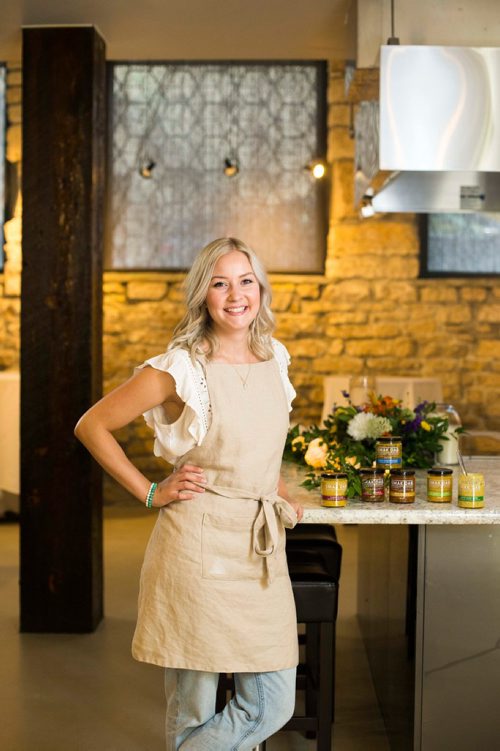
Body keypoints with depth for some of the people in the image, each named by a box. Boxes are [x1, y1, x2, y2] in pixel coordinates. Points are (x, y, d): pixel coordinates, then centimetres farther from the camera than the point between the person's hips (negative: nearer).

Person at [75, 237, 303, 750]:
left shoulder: (274, 359, 9)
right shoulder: (180, 369, -10)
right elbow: (92, 426, -4)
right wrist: (150, 493, -5)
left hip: (262, 548, 6)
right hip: (199, 547, -5)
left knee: (272, 708, 5)